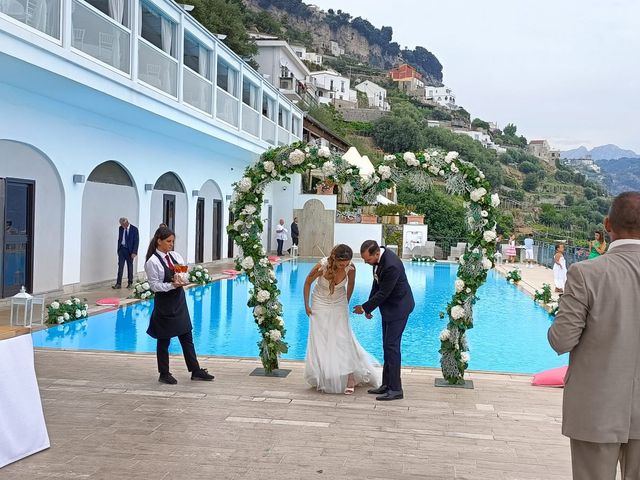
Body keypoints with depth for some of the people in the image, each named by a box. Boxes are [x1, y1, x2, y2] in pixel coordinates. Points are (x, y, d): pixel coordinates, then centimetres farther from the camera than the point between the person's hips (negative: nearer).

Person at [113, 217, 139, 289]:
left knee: (130, 267, 7)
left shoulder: (134, 229, -10)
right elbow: (119, 239, 13)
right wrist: (118, 249, 9)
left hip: (129, 250, -3)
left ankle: (130, 283, 18)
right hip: (122, 249, 3)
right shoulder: (120, 228, 4)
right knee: (120, 266, -3)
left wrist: (134, 252, -16)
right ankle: (118, 284, -4)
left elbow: (136, 241, -11)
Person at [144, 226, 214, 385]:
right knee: (164, 341, 6)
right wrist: (172, 285, -24)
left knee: (187, 337, 11)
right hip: (164, 304, -6)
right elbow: (154, 285, -13)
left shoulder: (175, 255, 6)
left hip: (179, 301, 6)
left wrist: (181, 278, -14)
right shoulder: (152, 262, -12)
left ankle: (196, 371, 19)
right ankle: (164, 374, 20)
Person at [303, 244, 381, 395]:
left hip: (339, 305, 1)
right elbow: (308, 283, -9)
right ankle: (324, 378, 16)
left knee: (343, 340, -7)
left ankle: (350, 379, -1)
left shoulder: (350, 268, -24)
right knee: (320, 342, 1)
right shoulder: (322, 266, -29)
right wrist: (306, 306, -3)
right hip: (320, 305, 0)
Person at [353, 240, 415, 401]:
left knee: (391, 346, -9)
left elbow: (383, 293, -24)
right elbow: (377, 283, 10)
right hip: (389, 306, 10)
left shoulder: (391, 265, -31)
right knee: (387, 346, 13)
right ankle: (387, 384, 21)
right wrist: (369, 306, 8)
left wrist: (365, 307, -13)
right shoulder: (378, 257, -2)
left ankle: (395, 389, -2)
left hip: (398, 307, -9)